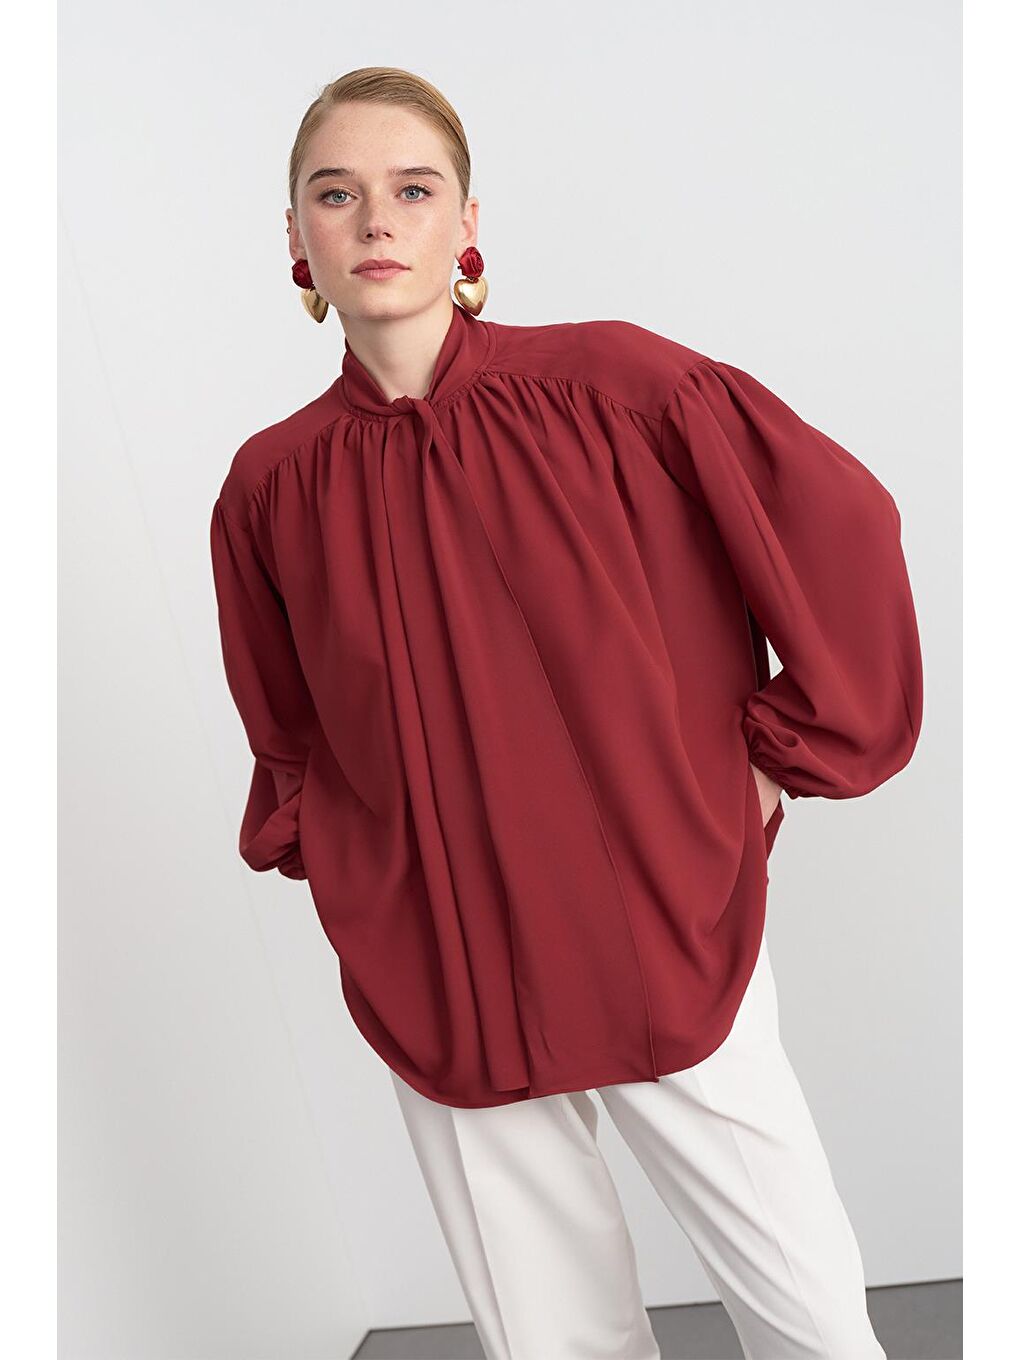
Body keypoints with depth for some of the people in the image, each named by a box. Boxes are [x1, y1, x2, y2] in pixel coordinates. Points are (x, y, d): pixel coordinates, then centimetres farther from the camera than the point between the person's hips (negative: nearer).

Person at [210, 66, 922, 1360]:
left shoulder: (607, 382, -8)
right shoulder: (272, 486, 0)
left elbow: (843, 523, -3)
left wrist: (784, 748, -2)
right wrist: (327, 850, 5)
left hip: (664, 934, -1)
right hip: (436, 982, 2)